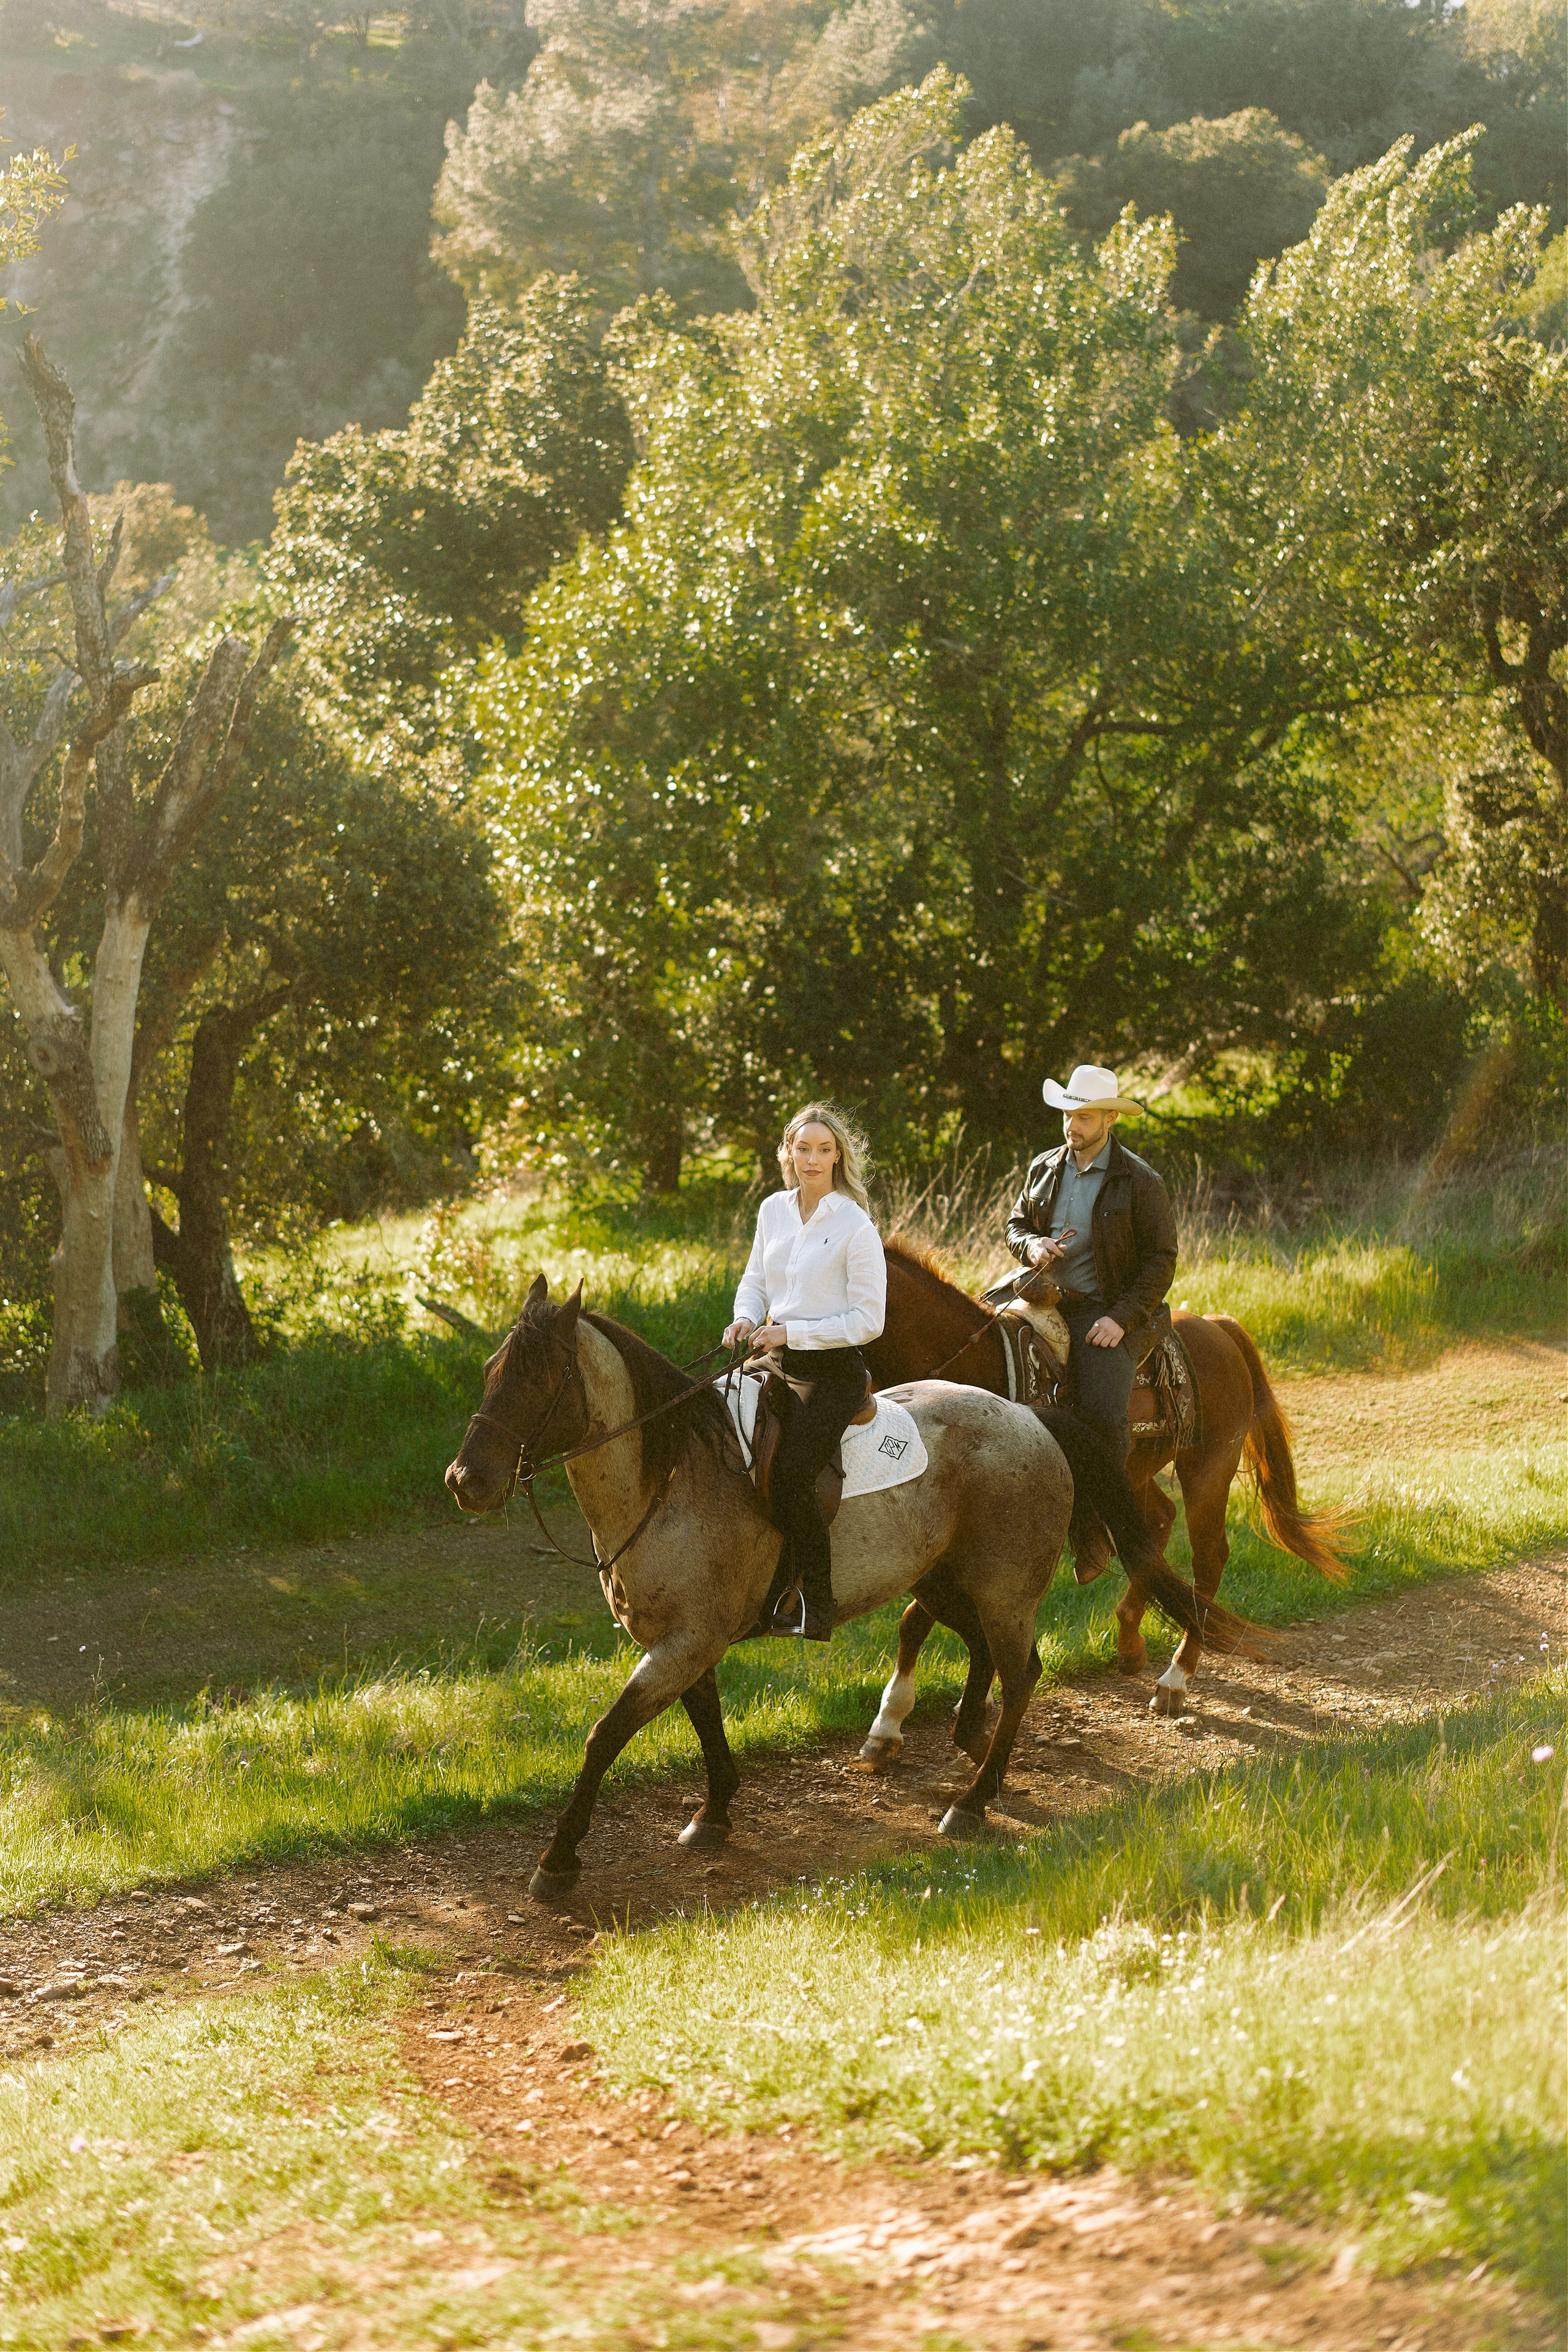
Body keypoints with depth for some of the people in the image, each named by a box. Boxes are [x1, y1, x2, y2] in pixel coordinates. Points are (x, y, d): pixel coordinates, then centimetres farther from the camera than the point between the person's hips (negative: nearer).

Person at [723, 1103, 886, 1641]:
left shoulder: (855, 1227, -10)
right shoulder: (773, 1211, 9)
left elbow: (868, 1320, -10)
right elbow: (756, 1281, 21)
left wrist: (792, 1333, -16)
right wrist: (746, 1319, -1)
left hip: (832, 1368, -7)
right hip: (778, 1361, 7)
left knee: (789, 1474, -21)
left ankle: (817, 1607, -12)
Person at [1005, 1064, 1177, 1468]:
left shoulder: (1141, 1181, -3)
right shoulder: (1044, 1169, 11)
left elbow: (1160, 1259, -4)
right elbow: (1016, 1224, 24)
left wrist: (1122, 1318, -15)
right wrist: (1031, 1244, -3)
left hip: (1104, 1312, -5)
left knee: (1103, 1415, -23)